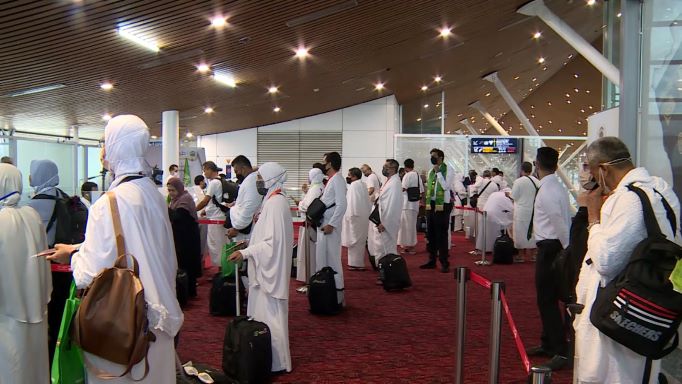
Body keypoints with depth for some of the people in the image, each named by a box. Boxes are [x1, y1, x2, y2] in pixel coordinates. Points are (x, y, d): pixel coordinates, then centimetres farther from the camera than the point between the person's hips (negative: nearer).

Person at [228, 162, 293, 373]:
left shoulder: (275, 203, -20)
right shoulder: (274, 200, 10)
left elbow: (272, 242, -23)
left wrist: (245, 253, -21)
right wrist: (249, 242, 13)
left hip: (270, 269, -10)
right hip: (268, 267, 10)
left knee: (270, 316, 0)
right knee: (267, 314, 17)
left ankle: (276, 363, 12)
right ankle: (272, 357, 29)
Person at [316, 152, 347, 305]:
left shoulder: (337, 180, -12)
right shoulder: (331, 180, 17)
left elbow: (341, 205, -20)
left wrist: (331, 224, -22)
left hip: (331, 227, -10)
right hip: (323, 225, 10)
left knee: (332, 260, -5)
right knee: (322, 259, 13)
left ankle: (338, 296, 3)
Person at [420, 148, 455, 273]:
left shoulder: (448, 169, -6)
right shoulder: (431, 171, 13)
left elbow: (446, 186, -18)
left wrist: (438, 172, -15)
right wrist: (427, 203, 13)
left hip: (443, 205, -7)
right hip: (431, 205, 7)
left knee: (442, 235, -3)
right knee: (430, 234, 12)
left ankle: (444, 263, 4)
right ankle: (432, 260, 23)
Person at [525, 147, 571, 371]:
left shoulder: (546, 191, -18)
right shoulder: (558, 187, 11)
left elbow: (560, 223, -23)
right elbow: (564, 220, 10)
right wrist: (567, 248, 9)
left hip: (550, 247, -10)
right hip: (555, 246, 10)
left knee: (547, 300, -3)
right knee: (547, 297, 19)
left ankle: (562, 352, 2)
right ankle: (548, 344, 31)